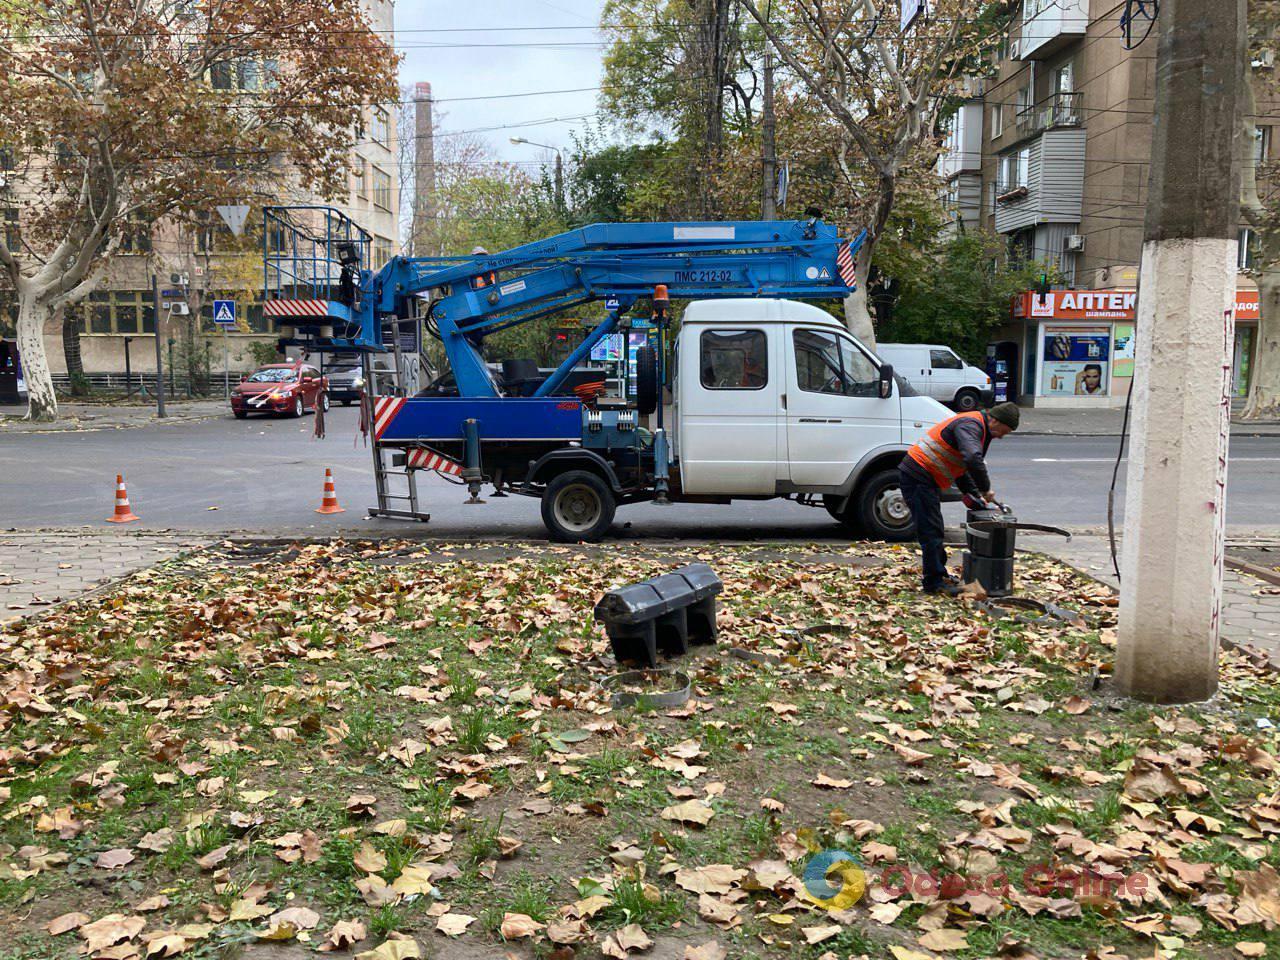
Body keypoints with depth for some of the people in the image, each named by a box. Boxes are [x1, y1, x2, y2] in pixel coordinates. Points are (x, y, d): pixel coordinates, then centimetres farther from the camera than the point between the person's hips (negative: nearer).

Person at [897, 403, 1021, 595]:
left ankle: (938, 573, 33)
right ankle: (933, 582, 0)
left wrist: (975, 494, 15)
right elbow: (973, 459, -36)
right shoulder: (971, 425, -18)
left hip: (923, 476, 11)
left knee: (933, 529, 20)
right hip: (918, 476, -11)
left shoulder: (976, 427, 17)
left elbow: (961, 466, 24)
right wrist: (986, 489, -24)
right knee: (931, 530, -7)